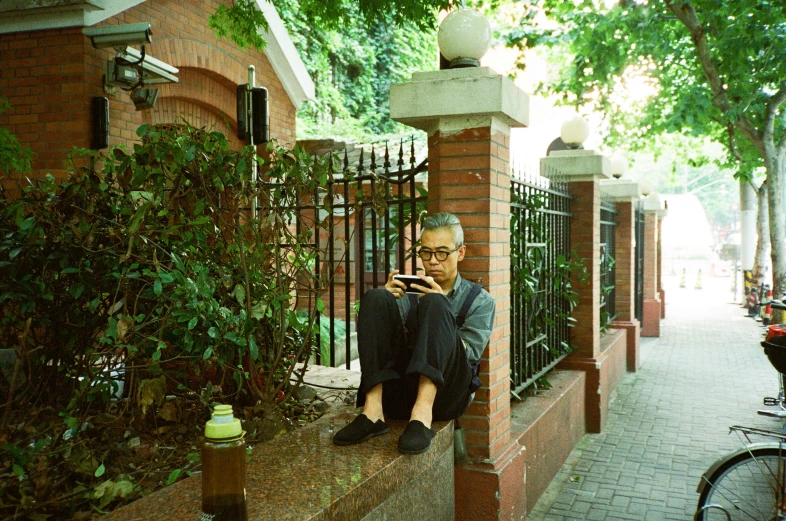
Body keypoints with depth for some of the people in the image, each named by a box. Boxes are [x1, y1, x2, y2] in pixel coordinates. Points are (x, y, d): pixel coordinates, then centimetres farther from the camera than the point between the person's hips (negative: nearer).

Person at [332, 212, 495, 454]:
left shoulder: (480, 301, 15)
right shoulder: (408, 292, 21)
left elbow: (467, 354, -1)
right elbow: (375, 335, 8)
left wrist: (439, 311, -14)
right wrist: (386, 303, -9)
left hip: (446, 392, -2)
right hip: (399, 393, 3)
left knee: (434, 304, -23)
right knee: (374, 297, -15)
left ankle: (423, 414, -40)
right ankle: (373, 410, -27)